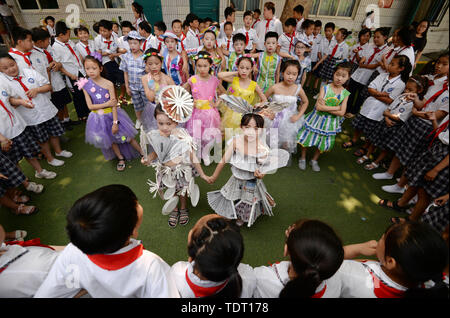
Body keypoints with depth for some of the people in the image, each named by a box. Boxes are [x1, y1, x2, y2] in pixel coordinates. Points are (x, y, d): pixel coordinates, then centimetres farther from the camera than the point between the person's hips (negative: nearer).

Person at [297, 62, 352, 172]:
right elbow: (318, 107, -23)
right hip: (317, 118, -2)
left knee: (324, 143, 15)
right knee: (308, 137, 8)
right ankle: (303, 158, 33)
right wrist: (337, 107, -19)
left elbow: (341, 113, -13)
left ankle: (314, 160, 39)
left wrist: (325, 107, -20)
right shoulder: (325, 88, -13)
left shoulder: (345, 93, -6)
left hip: (331, 122, 3)